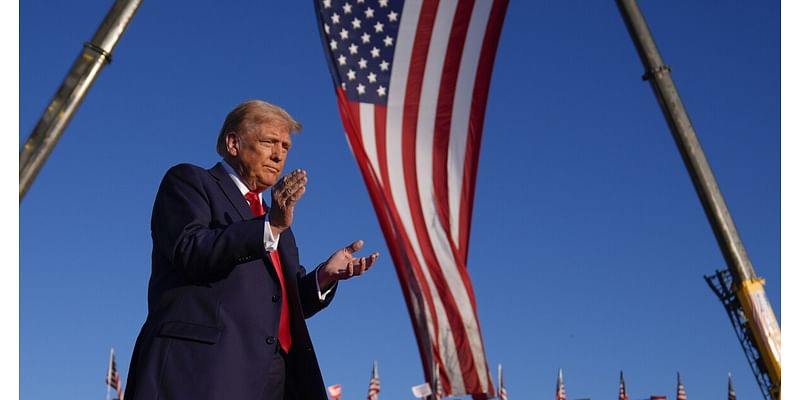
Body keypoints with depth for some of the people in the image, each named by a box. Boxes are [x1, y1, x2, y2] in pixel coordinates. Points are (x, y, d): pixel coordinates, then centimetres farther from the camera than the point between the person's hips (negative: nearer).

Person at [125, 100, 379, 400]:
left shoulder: (276, 217, 27)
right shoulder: (188, 181, 8)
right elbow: (191, 251, -11)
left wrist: (324, 276, 4)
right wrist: (270, 226, -17)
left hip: (274, 374, 7)